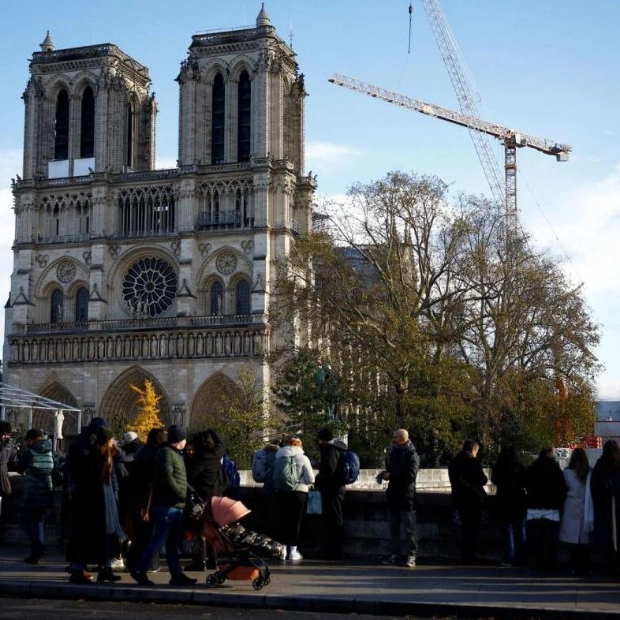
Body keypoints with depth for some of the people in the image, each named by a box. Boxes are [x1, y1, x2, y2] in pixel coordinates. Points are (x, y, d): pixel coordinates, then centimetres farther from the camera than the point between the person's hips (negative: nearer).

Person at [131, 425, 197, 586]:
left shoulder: (176, 454, 22)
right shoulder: (166, 453, -9)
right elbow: (167, 478, -19)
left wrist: (191, 492, 14)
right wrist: (182, 494, -16)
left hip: (177, 505, 10)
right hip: (166, 504, -10)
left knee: (174, 543, 11)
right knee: (159, 540, -8)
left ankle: (176, 574, 14)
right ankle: (139, 570, -1)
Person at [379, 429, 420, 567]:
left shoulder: (412, 455, -11)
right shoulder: (393, 452, 13)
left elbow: (411, 476, -20)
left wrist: (391, 475, -16)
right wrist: (385, 473, 2)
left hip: (406, 496, -8)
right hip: (393, 494, 8)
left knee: (409, 527, -2)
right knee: (393, 527, 12)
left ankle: (412, 555, 3)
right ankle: (395, 554, 19)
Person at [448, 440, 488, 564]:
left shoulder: (454, 462, 9)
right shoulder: (472, 462, -15)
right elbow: (483, 479, -13)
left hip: (460, 499, 7)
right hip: (473, 499, -7)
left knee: (465, 528, 15)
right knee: (472, 528, 0)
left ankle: (464, 555, 18)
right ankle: (470, 555, 0)